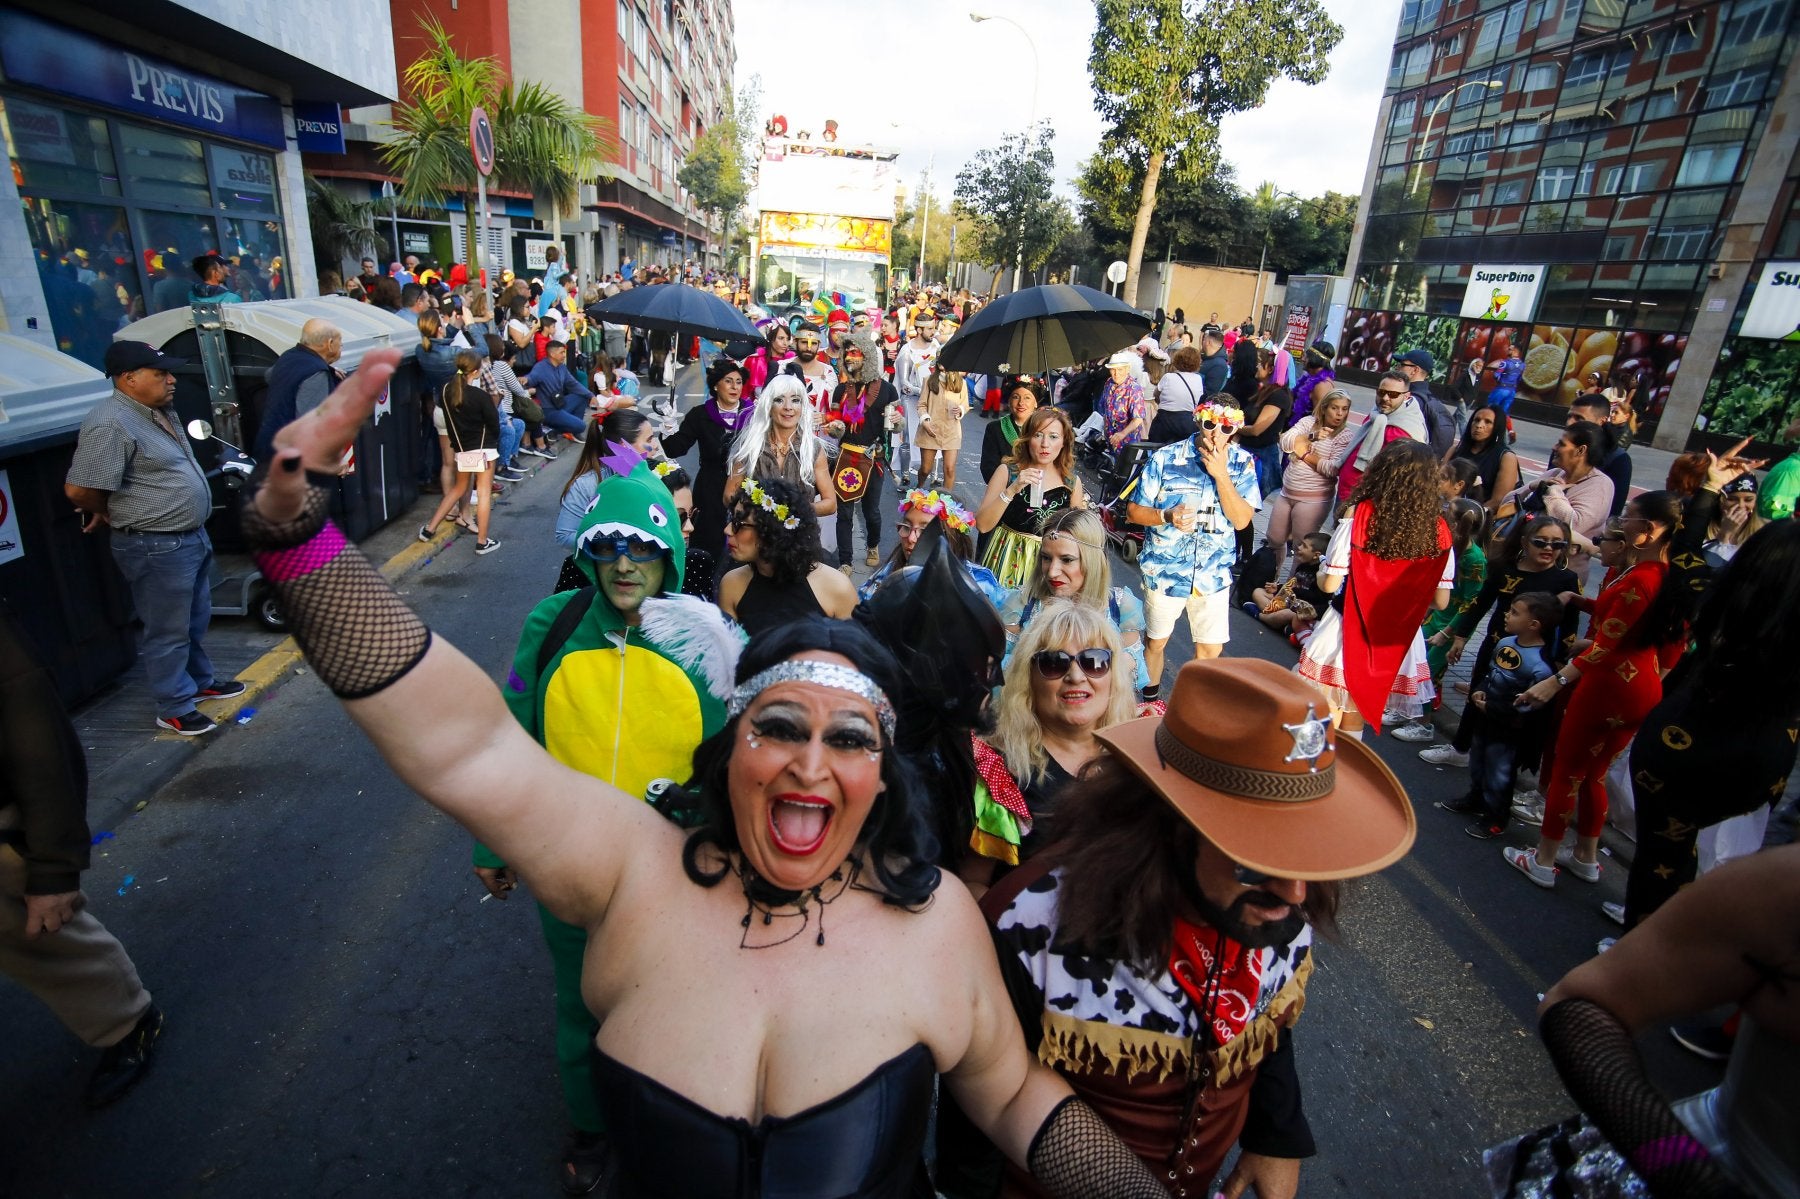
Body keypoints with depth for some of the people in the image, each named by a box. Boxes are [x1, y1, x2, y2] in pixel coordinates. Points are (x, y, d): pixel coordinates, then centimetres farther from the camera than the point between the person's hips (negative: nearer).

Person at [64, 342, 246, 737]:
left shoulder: (159, 413, 9)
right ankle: (174, 709, 15)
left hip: (192, 536, 9)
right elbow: (79, 489, -24)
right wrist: (108, 513, -5)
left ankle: (201, 682, 39)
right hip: (157, 547, -9)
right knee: (168, 632, 3)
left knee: (196, 621, 22)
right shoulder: (111, 425, -21)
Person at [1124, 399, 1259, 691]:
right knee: (1156, 642, 14)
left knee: (1211, 648, 10)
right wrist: (1166, 516, -26)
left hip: (1214, 574, 2)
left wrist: (1221, 473, -21)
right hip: (1164, 569, -1)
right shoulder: (1165, 458, -10)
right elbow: (1133, 510, -7)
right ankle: (1149, 700, 38)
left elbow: (1241, 520, -12)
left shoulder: (1242, 462, -4)